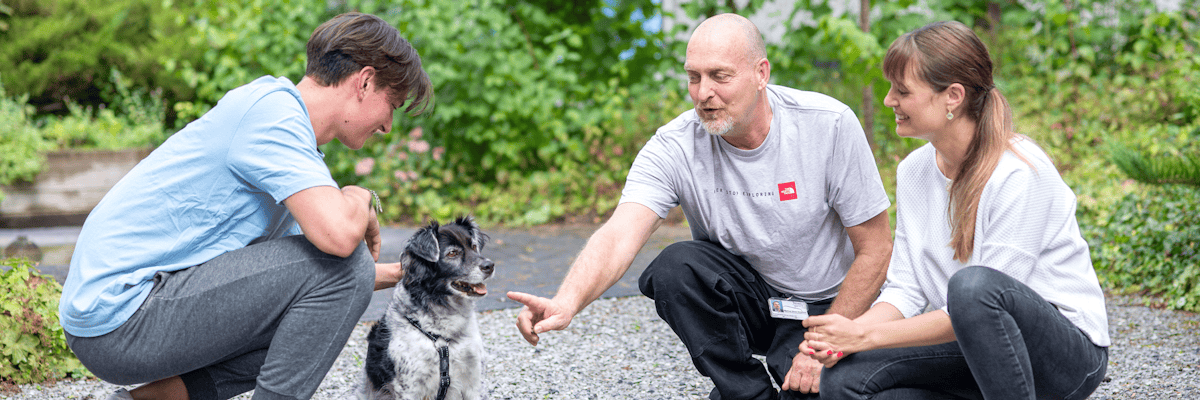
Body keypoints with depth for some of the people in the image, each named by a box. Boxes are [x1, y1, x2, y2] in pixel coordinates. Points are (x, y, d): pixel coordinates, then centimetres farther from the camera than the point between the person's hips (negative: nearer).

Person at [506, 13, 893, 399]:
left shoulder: (829, 126, -20)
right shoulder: (674, 147, -18)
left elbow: (875, 249, -12)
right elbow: (619, 235, -34)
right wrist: (567, 302, -55)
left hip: (825, 306, -1)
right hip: (745, 292, 2)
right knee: (676, 266, -29)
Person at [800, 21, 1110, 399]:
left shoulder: (1021, 173, -22)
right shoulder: (913, 172, 3)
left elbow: (982, 300, -24)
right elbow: (905, 288, 3)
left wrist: (867, 336, -24)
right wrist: (850, 331, -18)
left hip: (1071, 352, -7)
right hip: (971, 344, 7)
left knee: (973, 284, -38)